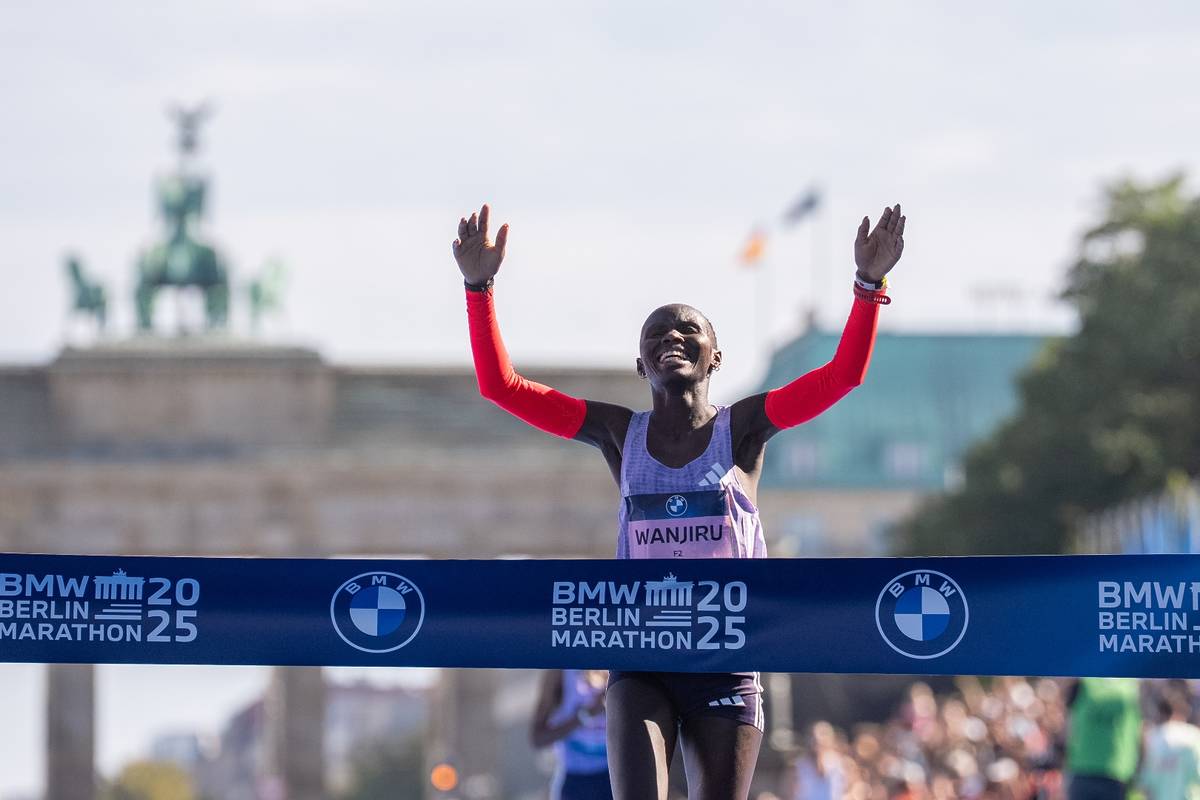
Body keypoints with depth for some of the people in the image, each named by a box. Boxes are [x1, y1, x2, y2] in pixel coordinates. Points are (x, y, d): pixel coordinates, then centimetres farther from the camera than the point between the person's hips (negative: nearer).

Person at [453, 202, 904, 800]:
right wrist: (479, 287, -9)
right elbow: (500, 385, 0)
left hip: (727, 667, 0)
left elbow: (843, 374, -9)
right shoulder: (619, 434, 5)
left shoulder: (742, 429, 2)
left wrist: (869, 284, -20)